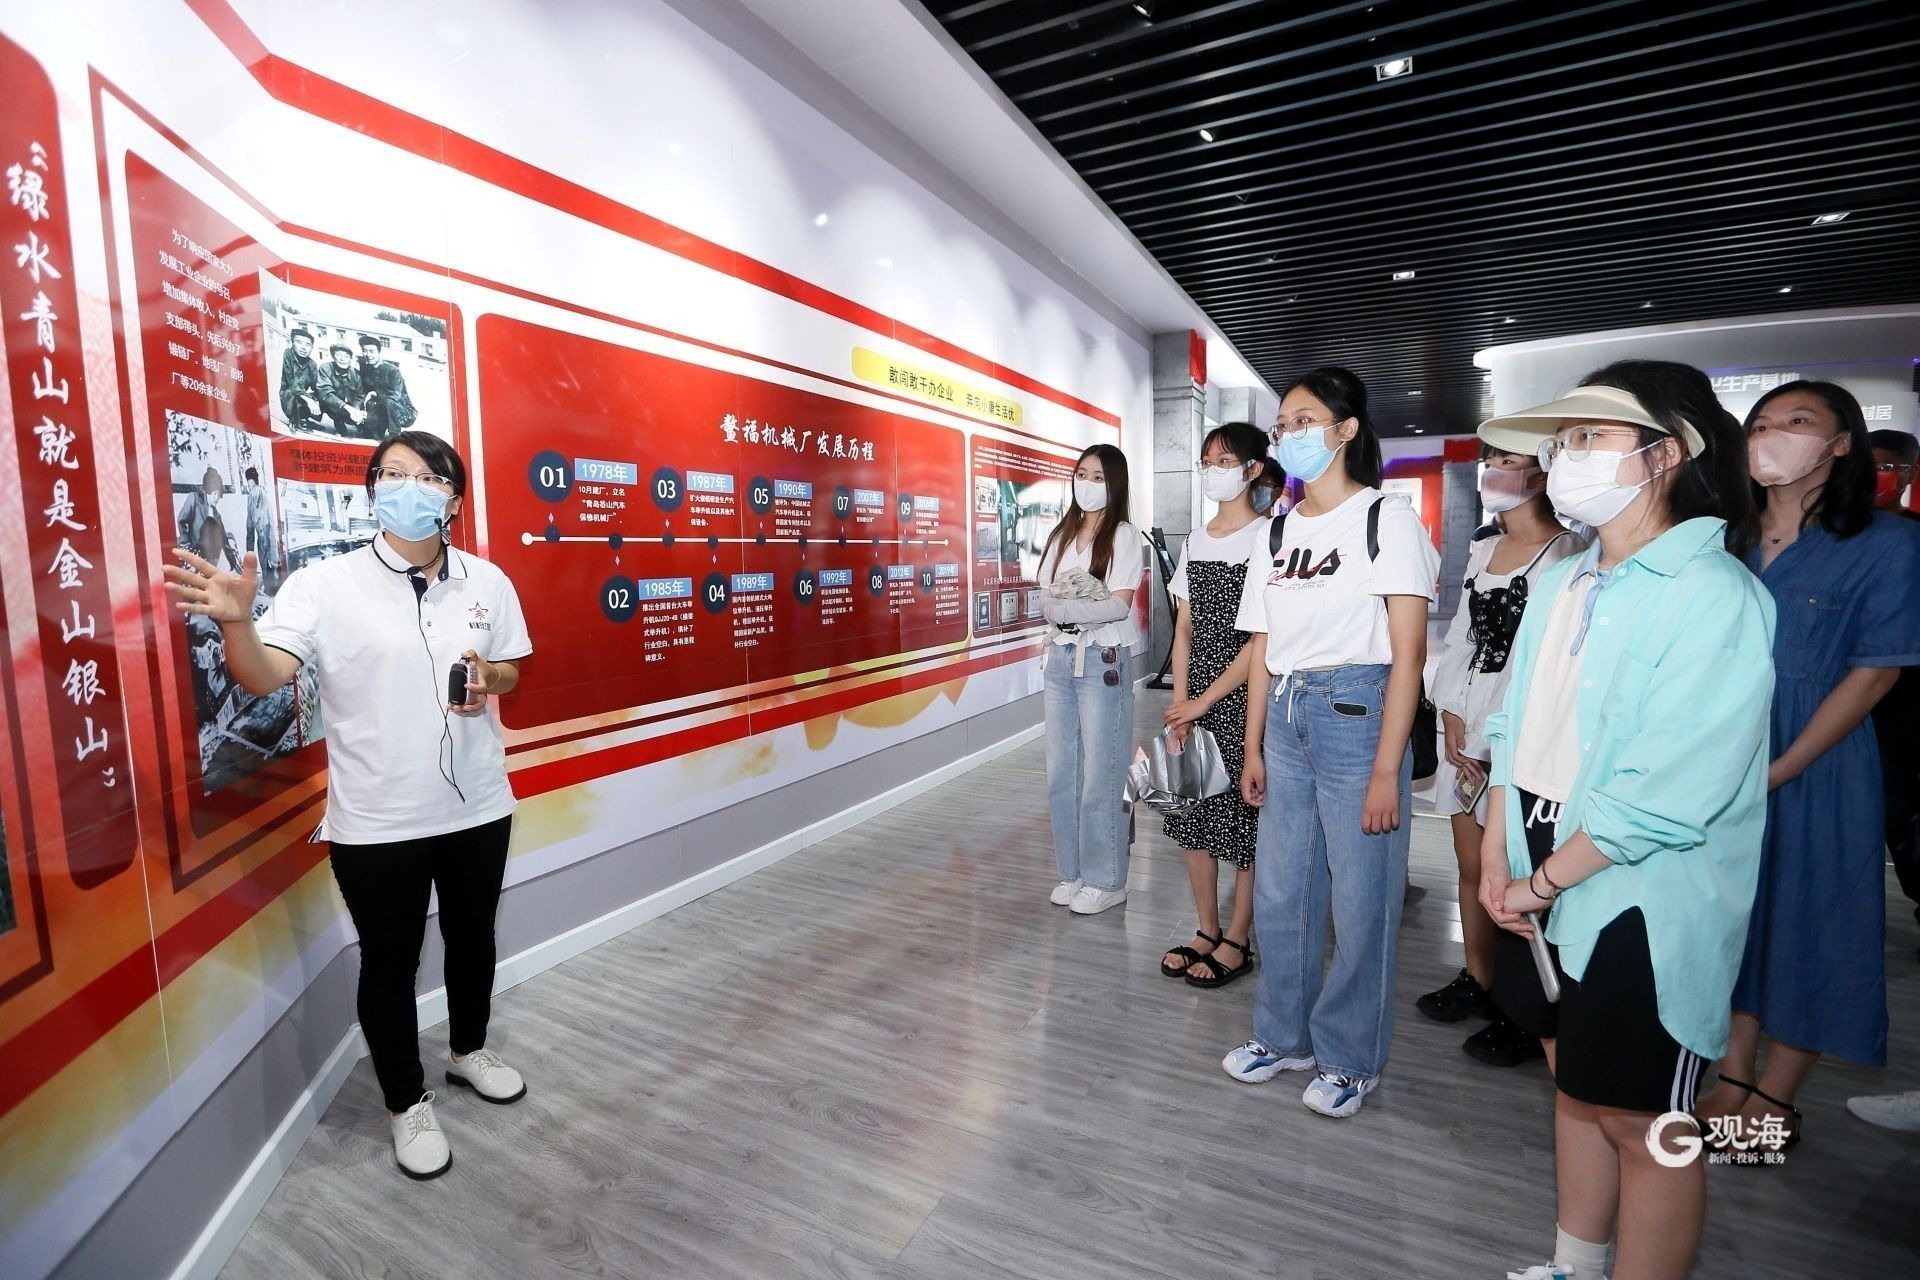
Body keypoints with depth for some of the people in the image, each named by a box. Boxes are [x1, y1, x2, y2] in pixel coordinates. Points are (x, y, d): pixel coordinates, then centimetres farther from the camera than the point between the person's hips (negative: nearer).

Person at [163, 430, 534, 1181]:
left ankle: (468, 1050, 47)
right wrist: (236, 621, -40)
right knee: (390, 962, 12)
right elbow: (262, 676, -20)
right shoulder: (324, 585, -10)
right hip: (375, 820, -3)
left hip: (477, 806, 4)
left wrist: (489, 682, -12)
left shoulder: (487, 582, 0)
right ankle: (407, 1104, 34)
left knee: (472, 936, 21)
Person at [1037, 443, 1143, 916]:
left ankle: (1106, 880, 14)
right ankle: (1073, 871, 22)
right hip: (1060, 658, 6)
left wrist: (1063, 607, -14)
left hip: (1102, 661, -6)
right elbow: (1045, 600, 7)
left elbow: (1118, 606, -13)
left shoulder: (1125, 537, -3)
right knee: (1061, 773, 9)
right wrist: (1071, 607, -13)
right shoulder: (1061, 535, 14)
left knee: (1100, 776, 0)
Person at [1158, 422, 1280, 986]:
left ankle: (1236, 941, 19)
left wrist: (1204, 701, -14)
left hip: (1246, 693, -6)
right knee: (1194, 811, 11)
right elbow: (1184, 629, 9)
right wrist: (1179, 705, 0)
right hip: (1195, 697, 6)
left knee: (1244, 816, 3)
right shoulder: (1195, 541, 10)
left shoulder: (1267, 537, -9)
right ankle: (1207, 931, 26)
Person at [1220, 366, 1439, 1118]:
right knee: (1278, 892, 13)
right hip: (1285, 718, 6)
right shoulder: (1279, 530, 12)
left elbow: (1407, 653, -10)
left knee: (1360, 900, 4)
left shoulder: (1388, 519, -6)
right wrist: (1253, 748, 12)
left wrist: (1386, 770, -15)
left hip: (1355, 713, -6)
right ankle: (1284, 1035, 32)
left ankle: (1350, 1059, 25)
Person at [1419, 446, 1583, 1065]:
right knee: (1471, 865, 14)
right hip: (1467, 729, 7)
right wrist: (1453, 726, 3)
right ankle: (1477, 979, 30)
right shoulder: (1483, 552, 14)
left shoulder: (1567, 553, -9)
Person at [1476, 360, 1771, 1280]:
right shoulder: (1560, 582, 7)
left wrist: (1542, 883, -13)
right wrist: (1496, 861, 2)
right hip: (1541, 886, 7)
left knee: (1640, 1122, 8)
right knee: (1575, 1087, 21)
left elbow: (1666, 795, -20)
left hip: (1641, 903, -7)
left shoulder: (1716, 596, -15)